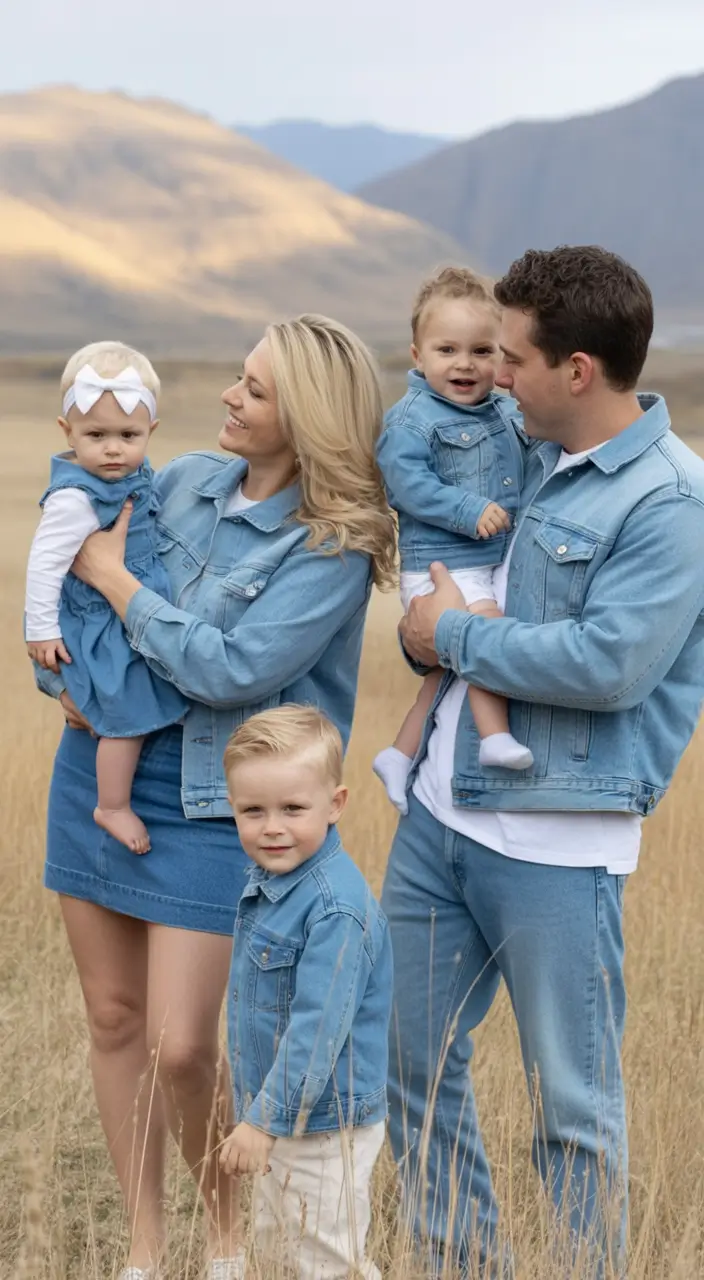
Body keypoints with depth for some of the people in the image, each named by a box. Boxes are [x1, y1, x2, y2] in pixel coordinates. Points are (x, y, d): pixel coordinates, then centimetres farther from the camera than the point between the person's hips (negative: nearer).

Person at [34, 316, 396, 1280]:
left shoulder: (335, 548, -15)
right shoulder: (185, 481, 3)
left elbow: (229, 670, -22)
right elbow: (71, 565, 18)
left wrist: (116, 581, -14)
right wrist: (62, 672, 1)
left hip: (212, 806, -6)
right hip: (103, 766, 6)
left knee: (181, 1047, -9)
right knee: (113, 1015, 10)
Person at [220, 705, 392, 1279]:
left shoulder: (336, 908, -26)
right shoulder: (267, 882, 4)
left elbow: (318, 1027, -28)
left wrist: (264, 1120, -25)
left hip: (328, 1127, -10)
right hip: (282, 1120, 10)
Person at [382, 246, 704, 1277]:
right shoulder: (534, 453, 10)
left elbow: (611, 663, -23)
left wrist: (456, 637, -12)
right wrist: (429, 625, 8)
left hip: (553, 842, -8)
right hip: (442, 807, 8)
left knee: (572, 1102, 4)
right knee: (409, 1056, 15)